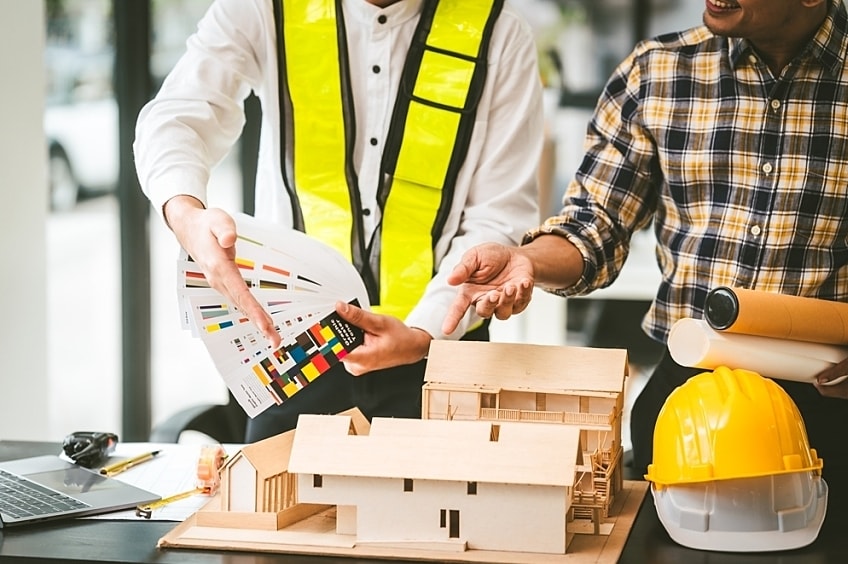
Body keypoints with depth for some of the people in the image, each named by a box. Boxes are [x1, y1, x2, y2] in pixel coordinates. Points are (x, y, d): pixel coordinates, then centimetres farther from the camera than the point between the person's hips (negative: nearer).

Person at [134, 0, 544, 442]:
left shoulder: (498, 37, -6)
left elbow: (500, 219, -7)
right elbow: (178, 116, -17)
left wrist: (422, 333, -21)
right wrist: (184, 213, -39)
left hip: (437, 348, 0)